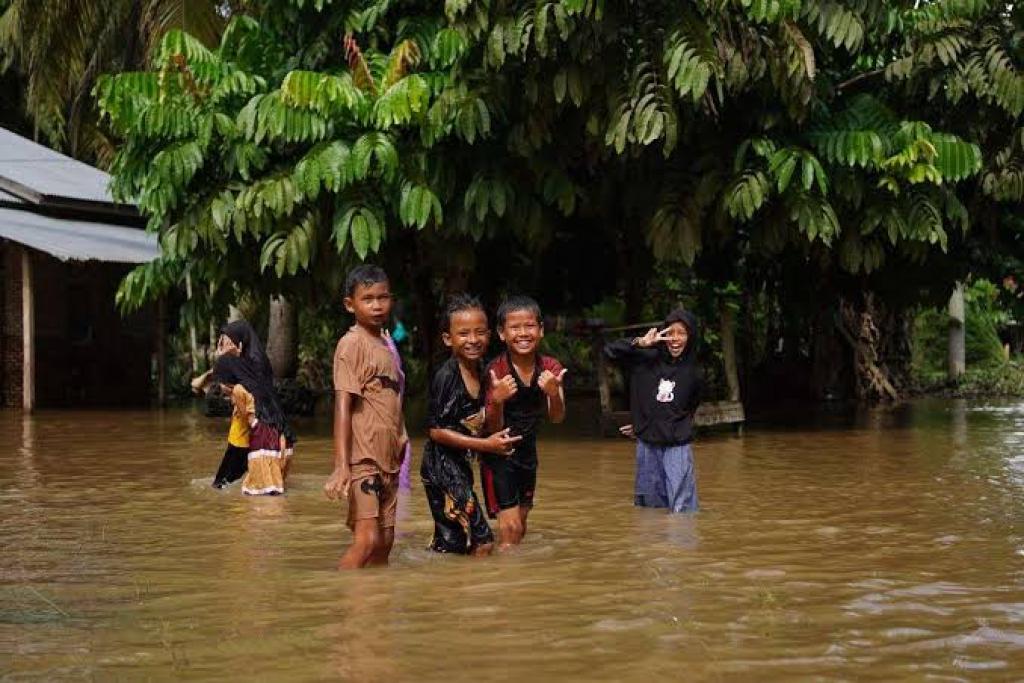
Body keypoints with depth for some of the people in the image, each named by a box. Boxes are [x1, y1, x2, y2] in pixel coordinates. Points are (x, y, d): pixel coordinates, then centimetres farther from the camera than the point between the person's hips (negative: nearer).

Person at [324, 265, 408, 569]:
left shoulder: (385, 345, 15)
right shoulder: (351, 344, -9)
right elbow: (343, 405, -17)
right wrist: (340, 466, -24)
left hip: (388, 459, 8)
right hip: (362, 457, -8)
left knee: (384, 543, 9)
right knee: (367, 540, -18)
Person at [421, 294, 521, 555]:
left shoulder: (482, 370, 6)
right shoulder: (446, 376, -18)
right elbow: (436, 431, -18)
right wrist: (485, 444, -18)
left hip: (460, 466, 9)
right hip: (442, 467, -9)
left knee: (450, 542, 16)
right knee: (482, 543, -9)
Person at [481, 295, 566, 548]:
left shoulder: (550, 368, -7)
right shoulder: (496, 370, -19)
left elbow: (556, 418, -11)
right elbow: (493, 429, -18)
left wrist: (554, 393, -31)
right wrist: (497, 401, -38)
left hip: (527, 450, 6)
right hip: (498, 454, -5)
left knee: (521, 521, 17)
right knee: (510, 527, -13)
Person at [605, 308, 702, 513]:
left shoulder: (692, 373, 0)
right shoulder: (647, 359, -2)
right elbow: (611, 351, -9)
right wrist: (640, 343, -23)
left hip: (677, 447, -1)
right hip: (647, 445, 1)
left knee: (681, 505, -10)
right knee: (648, 503, 12)